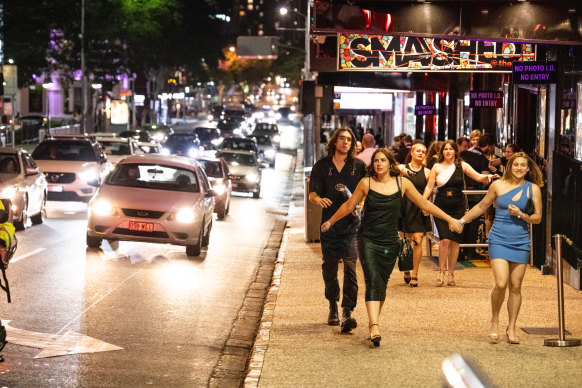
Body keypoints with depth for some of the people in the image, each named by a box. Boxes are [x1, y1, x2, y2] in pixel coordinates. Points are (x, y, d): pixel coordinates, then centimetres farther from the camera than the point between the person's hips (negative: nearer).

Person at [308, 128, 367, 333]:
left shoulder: (359, 166, 6)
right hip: (329, 224, 2)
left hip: (351, 225, -1)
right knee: (329, 269, 8)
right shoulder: (322, 165, 6)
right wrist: (318, 199, -21)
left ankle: (347, 312, -17)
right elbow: (312, 193, 2)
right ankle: (333, 306, 29)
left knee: (350, 266, -14)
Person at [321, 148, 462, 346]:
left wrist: (450, 219, 11)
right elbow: (349, 206, 13)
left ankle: (374, 320, 21)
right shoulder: (366, 183, -1)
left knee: (381, 284, 6)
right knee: (373, 280, -16)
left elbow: (425, 205, 10)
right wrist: (330, 222, 22)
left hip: (390, 241, 2)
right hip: (368, 239, -2)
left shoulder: (402, 183, 2)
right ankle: (374, 326, -26)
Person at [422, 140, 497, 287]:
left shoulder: (462, 166, 5)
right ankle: (441, 273, -2)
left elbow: (478, 177, 3)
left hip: (457, 208, 1)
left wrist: (488, 177, -18)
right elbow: (429, 187, 4)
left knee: (455, 240, 1)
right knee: (444, 239, -13)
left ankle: (451, 274, 11)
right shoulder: (437, 167, 4)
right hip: (441, 207, -1)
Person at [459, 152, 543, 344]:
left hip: (521, 242, 1)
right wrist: (462, 221, 19)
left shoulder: (533, 189, 3)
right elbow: (482, 207, 16)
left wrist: (521, 215, -13)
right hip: (499, 240, -1)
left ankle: (511, 328, 16)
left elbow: (537, 218, 6)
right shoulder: (498, 185, 2)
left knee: (515, 287, 3)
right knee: (500, 283, -16)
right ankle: (494, 321, 7)